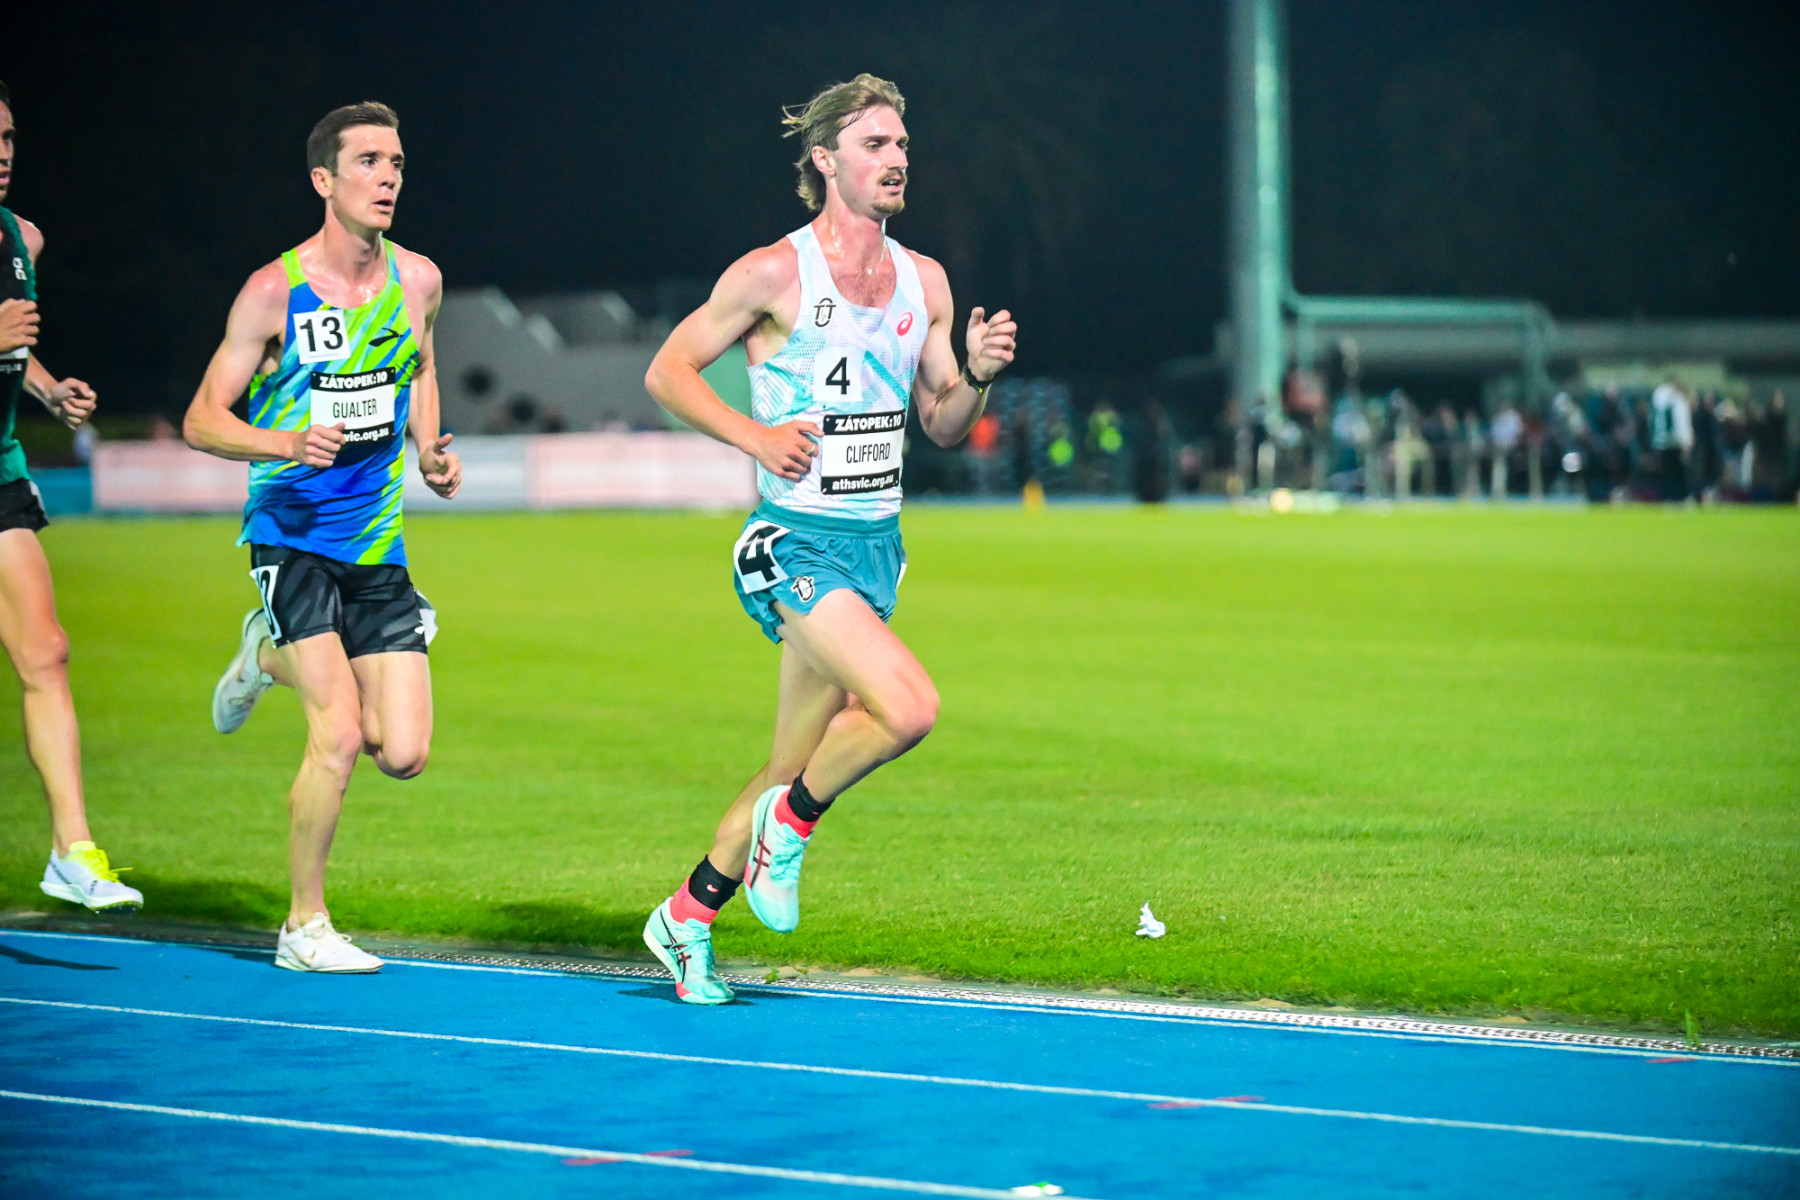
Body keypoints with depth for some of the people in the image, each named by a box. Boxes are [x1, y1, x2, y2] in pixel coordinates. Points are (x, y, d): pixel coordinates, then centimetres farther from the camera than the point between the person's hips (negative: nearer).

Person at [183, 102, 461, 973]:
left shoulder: (418, 281, 3)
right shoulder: (275, 291, -11)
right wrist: (286, 443, -26)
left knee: (404, 755, -1)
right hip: (291, 534, -5)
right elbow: (201, 420, -8)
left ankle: (277, 655, 29)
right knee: (339, 737, -17)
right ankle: (304, 927, 2)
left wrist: (430, 451, 6)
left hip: (379, 543, 5)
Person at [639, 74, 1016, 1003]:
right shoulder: (775, 274, -9)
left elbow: (941, 428, 16)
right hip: (797, 541, -7)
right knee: (909, 707, -24)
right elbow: (666, 370, -3)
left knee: (796, 765, 10)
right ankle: (791, 823, 1)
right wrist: (754, 434, -15)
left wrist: (976, 376, -4)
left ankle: (688, 916, 27)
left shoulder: (925, 282, 9)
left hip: (877, 544, 7)